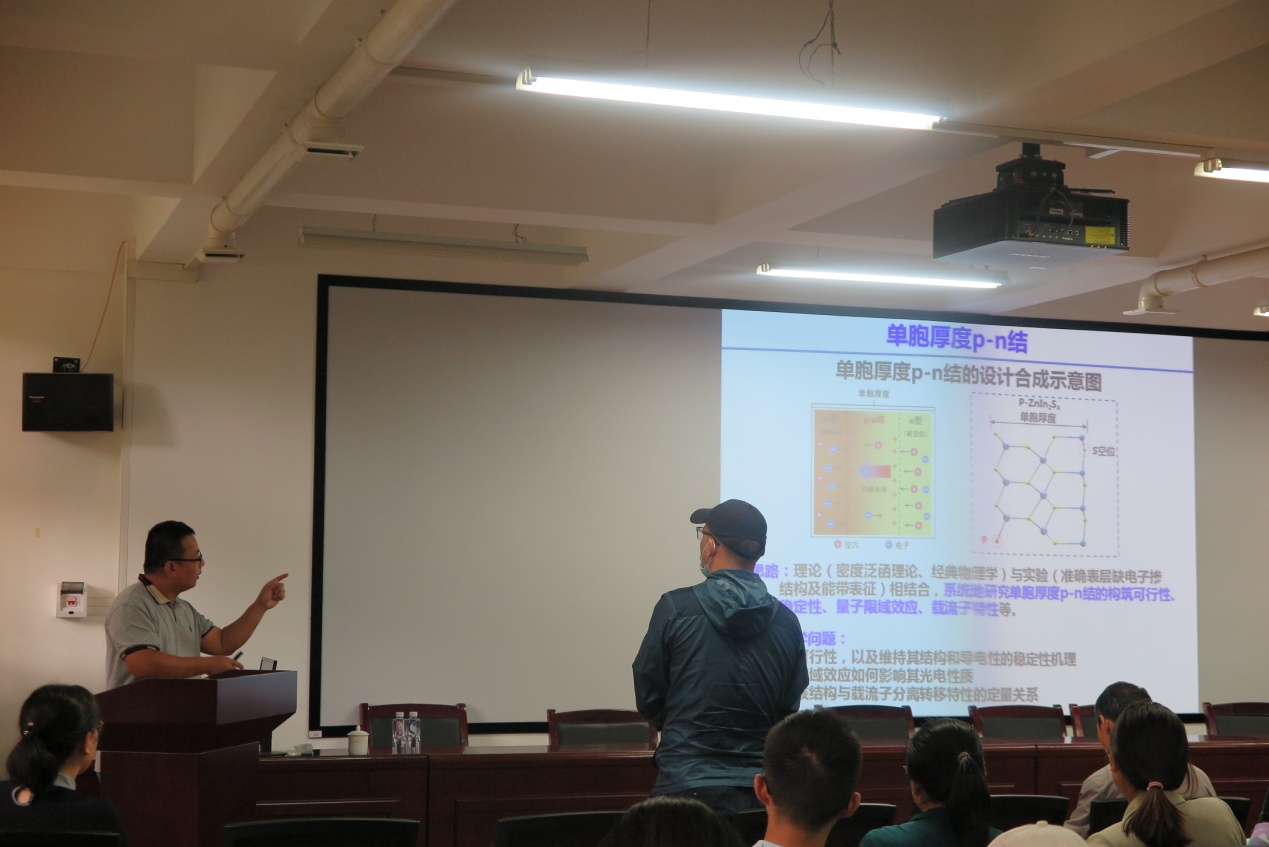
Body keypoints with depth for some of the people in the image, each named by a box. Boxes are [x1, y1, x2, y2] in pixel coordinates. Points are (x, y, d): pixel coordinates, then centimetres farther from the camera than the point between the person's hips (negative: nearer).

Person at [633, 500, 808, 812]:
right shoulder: (786, 621, 2)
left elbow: (647, 698, 2)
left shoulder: (675, 607, -7)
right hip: (759, 786, 3)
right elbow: (789, 709, 9)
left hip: (686, 786, -3)